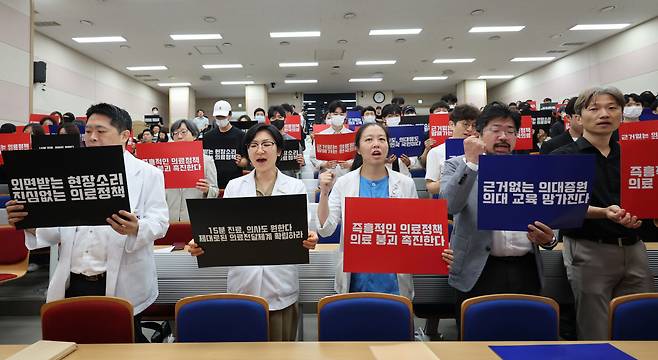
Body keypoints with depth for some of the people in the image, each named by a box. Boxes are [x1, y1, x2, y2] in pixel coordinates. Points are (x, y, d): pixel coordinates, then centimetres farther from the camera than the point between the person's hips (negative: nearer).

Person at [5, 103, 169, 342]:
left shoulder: (148, 174, 0)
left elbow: (159, 222, -8)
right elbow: (59, 229, 11)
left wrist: (136, 229, -29)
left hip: (121, 286, -4)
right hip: (71, 285, 4)